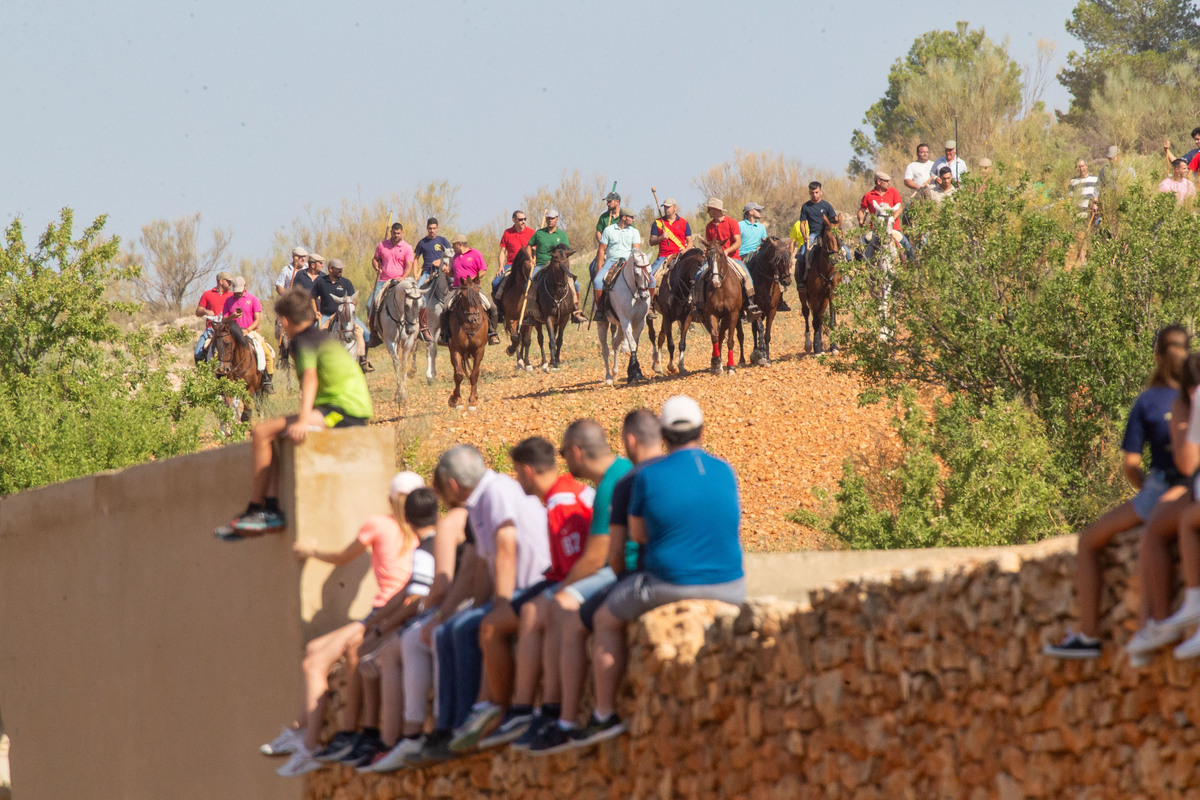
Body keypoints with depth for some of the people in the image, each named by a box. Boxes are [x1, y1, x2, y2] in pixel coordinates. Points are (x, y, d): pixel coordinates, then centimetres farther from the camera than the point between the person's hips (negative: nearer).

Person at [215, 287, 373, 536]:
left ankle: (255, 510, -7)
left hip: (342, 410, -10)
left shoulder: (303, 340, -6)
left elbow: (310, 377, -23)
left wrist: (303, 420, -34)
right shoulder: (323, 337, 23)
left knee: (262, 432, -13)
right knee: (272, 435, 18)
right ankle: (271, 511, 4)